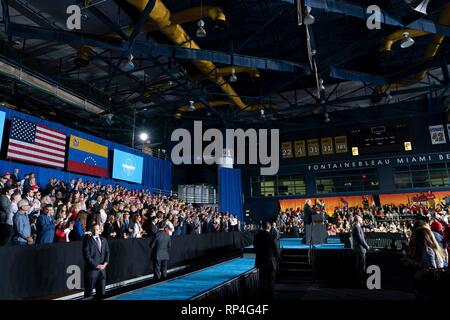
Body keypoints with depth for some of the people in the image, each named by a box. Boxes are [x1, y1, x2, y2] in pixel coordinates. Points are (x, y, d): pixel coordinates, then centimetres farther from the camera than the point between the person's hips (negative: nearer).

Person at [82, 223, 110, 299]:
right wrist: (96, 265, -13)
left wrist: (105, 263, -5)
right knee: (89, 293, 4)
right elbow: (87, 256, -11)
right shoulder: (87, 241, -5)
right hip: (91, 269, -5)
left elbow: (107, 252, 11)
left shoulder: (104, 240, 11)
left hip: (102, 269, 5)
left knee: (101, 292, 9)